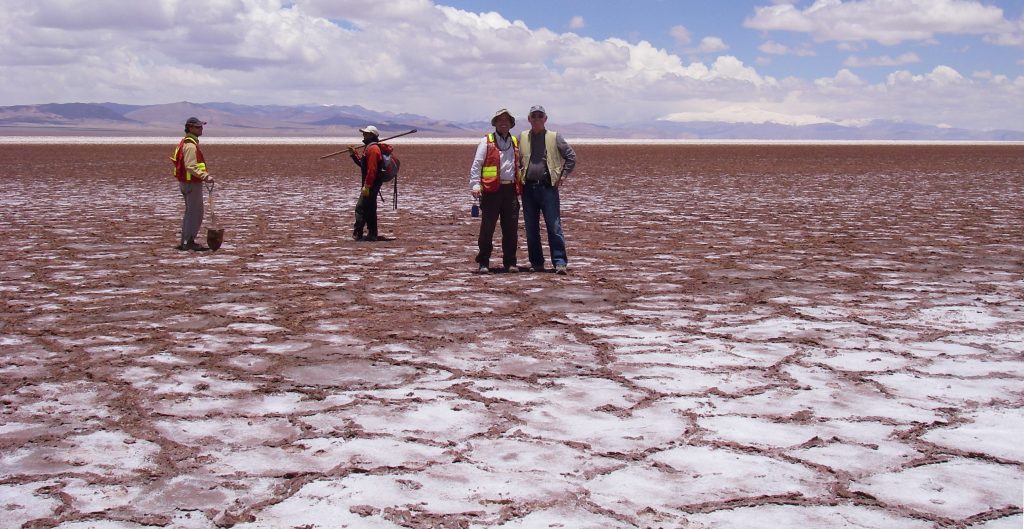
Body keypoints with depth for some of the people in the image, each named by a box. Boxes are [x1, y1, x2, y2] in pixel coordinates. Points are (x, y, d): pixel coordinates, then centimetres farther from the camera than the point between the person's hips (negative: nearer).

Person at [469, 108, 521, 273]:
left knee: (511, 228, 5)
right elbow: (476, 165, -1)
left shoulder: (516, 143, 17)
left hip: (511, 189, 4)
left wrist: (520, 188, 16)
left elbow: (520, 165, 23)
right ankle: (483, 262, 4)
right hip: (491, 190, -4)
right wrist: (475, 185, -12)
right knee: (487, 227, -3)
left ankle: (510, 262, 12)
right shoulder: (487, 142, 3)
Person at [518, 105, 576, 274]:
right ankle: (536, 263, 14)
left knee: (554, 227, -7)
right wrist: (518, 177, 8)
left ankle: (560, 262, -6)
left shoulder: (554, 137, 4)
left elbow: (571, 157, 8)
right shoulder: (522, 138, 10)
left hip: (548, 187, -3)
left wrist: (562, 176, 1)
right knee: (531, 229, 6)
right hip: (528, 189, 3)